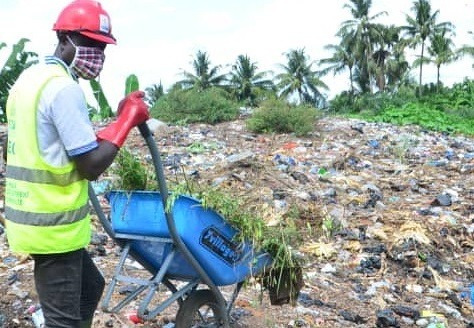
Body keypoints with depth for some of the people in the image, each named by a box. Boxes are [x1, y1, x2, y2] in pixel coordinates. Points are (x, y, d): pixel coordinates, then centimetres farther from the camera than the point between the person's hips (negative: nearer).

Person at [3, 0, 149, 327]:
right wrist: (129, 119, -11)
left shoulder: (31, 78, 12)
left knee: (89, 287, 25)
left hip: (34, 216, 10)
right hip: (52, 225, -10)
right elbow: (92, 165, -19)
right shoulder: (64, 88, -19)